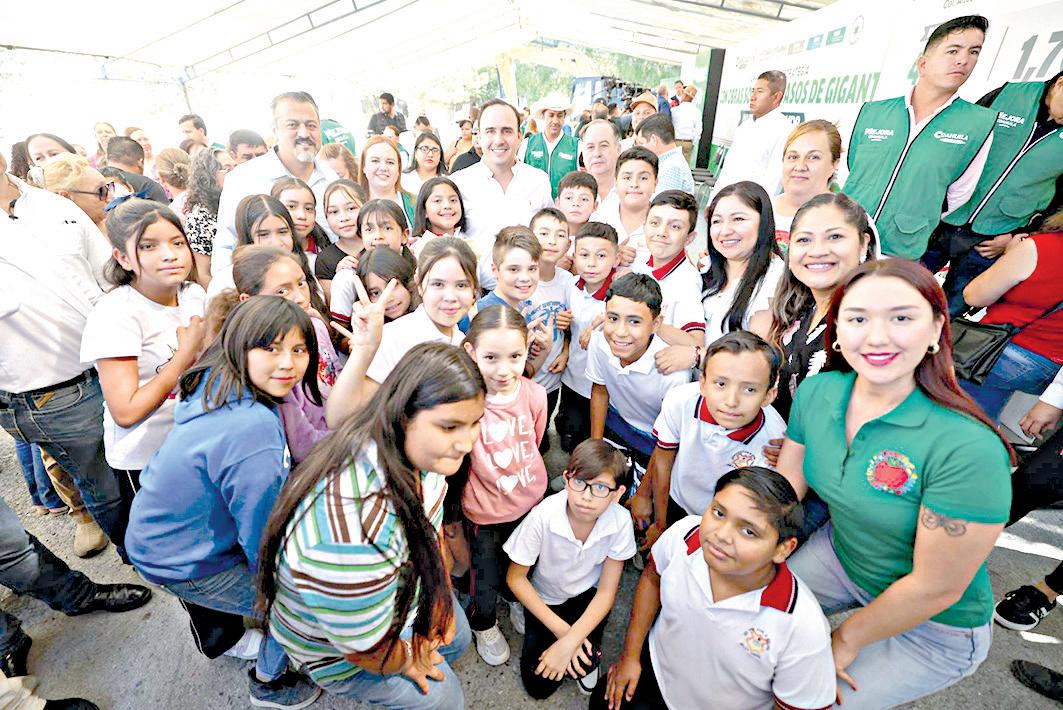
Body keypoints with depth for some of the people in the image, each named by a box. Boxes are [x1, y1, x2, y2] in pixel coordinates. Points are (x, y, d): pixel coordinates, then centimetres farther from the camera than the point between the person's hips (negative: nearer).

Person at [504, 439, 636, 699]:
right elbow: (515, 578, -16)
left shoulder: (620, 521, -27)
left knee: (583, 664, -20)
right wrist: (561, 629, -18)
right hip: (545, 599, 0)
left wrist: (569, 642, -24)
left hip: (588, 596, 1)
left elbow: (606, 592, -15)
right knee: (538, 686, -2)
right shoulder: (543, 517, -33)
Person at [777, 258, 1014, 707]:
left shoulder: (968, 450, -33)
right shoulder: (816, 392, -16)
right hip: (838, 554, 5)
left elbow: (936, 588, -23)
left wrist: (846, 641, -11)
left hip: (934, 627, -4)